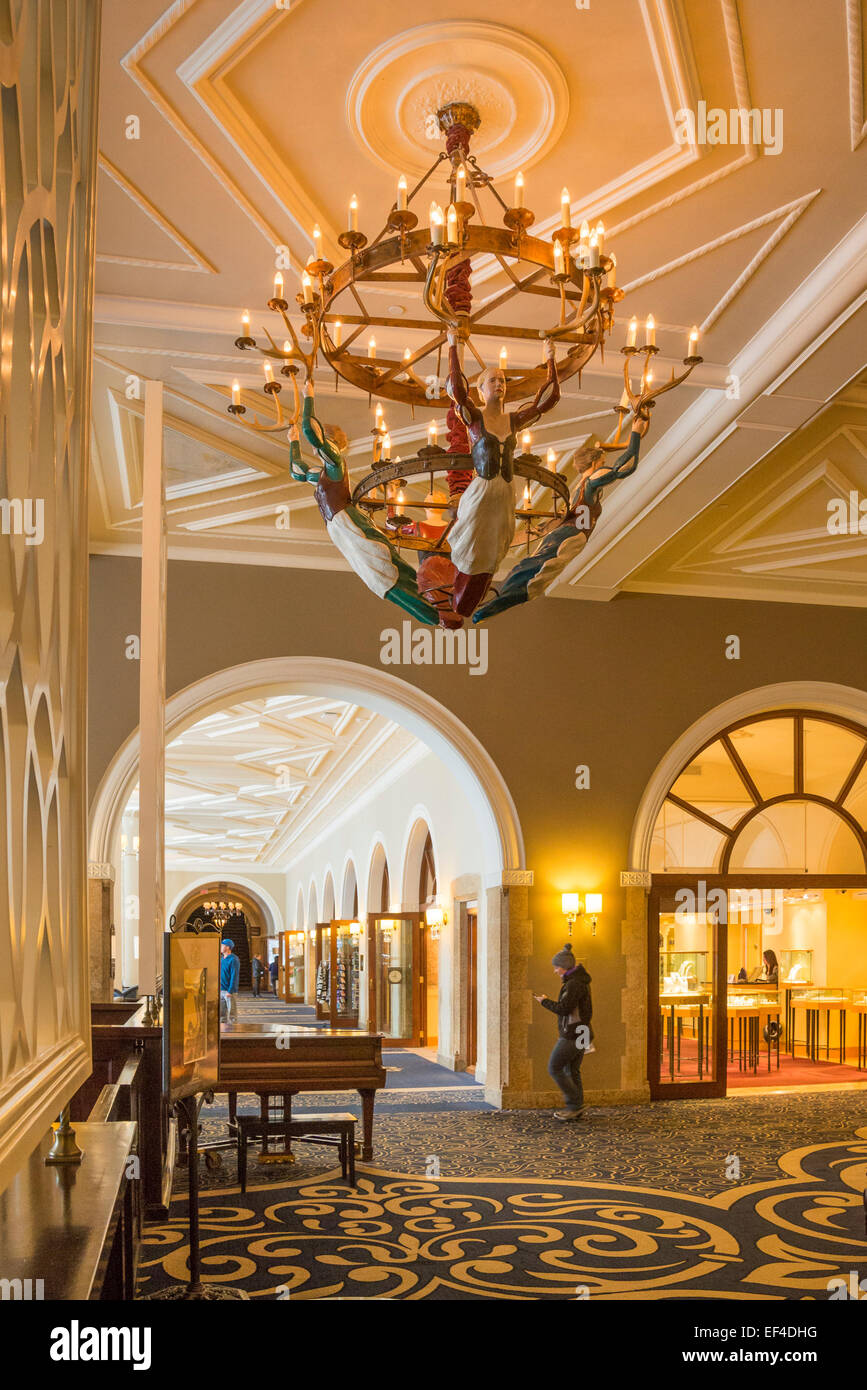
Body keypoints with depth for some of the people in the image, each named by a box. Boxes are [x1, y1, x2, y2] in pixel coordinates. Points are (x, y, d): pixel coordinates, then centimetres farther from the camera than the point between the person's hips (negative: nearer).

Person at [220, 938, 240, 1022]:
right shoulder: (222, 959, 13)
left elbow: (234, 976, -17)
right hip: (221, 990, 8)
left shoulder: (233, 960, -13)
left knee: (231, 1013, -2)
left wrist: (230, 991, -21)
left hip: (230, 991, -8)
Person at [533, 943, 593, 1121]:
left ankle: (574, 1104, -1)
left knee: (554, 1068, -2)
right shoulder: (580, 980, 13)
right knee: (572, 1071, 12)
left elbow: (564, 1008, -23)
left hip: (572, 1034, -10)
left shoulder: (574, 984, -19)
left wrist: (544, 1002, -10)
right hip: (580, 1032, 10)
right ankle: (575, 1110, 13)